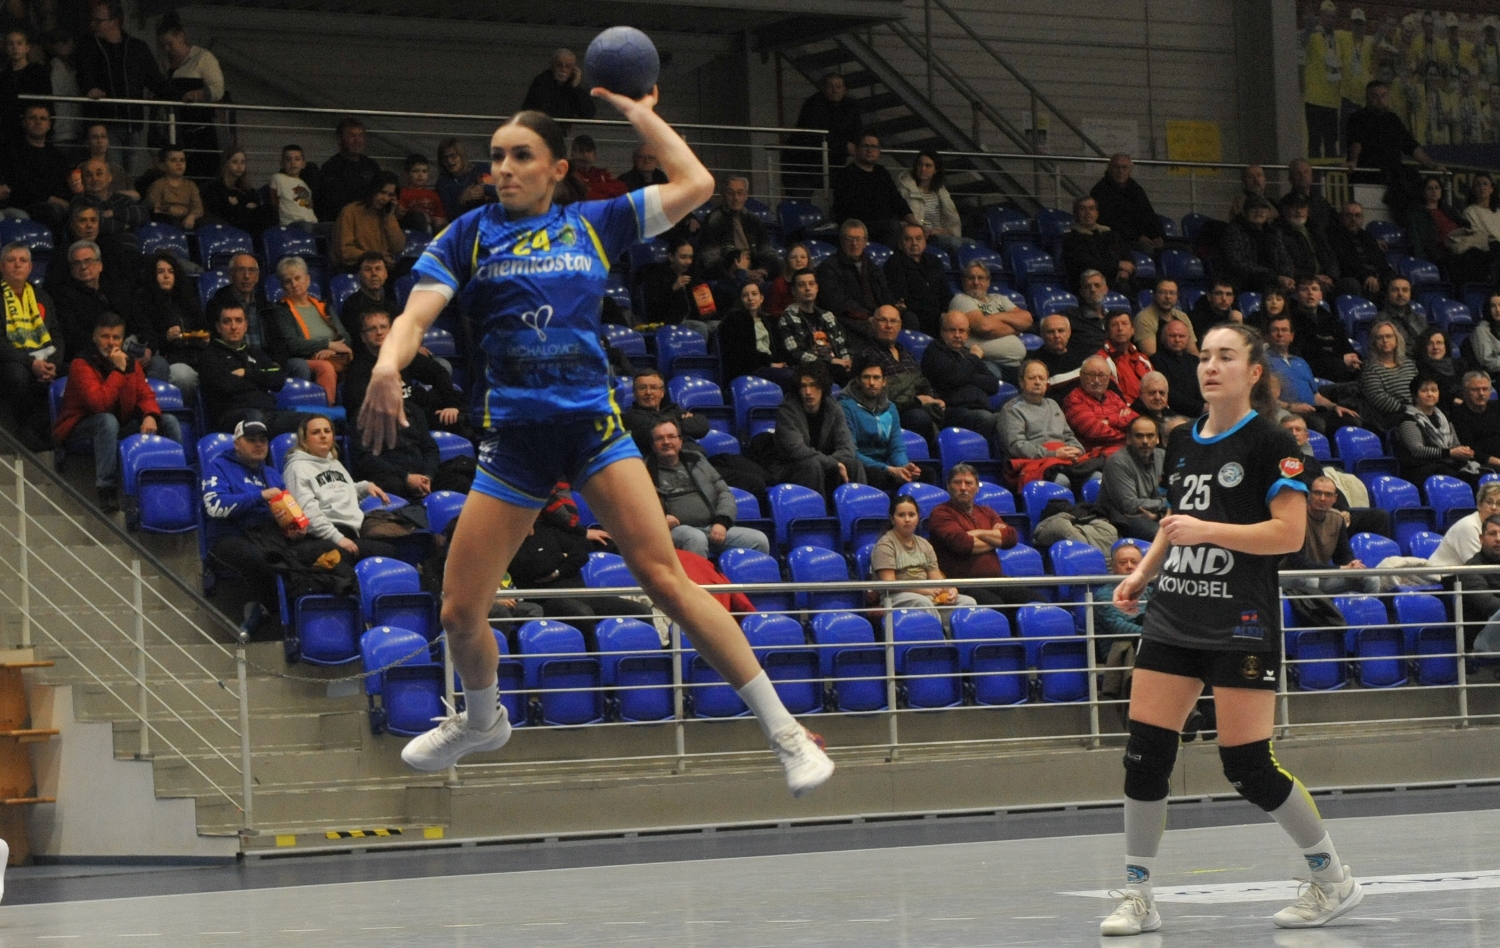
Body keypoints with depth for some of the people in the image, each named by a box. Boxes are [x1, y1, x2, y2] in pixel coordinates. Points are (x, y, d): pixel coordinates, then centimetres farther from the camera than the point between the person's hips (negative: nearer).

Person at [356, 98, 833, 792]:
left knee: (665, 578, -16)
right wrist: (388, 364, -25)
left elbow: (695, 184, 9)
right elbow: (417, 315, -5)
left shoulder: (592, 225, 9)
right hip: (513, 434, 1)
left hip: (592, 419, -1)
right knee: (460, 613, 3)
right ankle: (482, 720, 36)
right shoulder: (469, 234, 7)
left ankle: (783, 729, -12)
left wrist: (639, 114, 13)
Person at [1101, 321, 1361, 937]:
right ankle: (1137, 897, 6)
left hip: (1241, 625, -6)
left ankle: (1334, 879, 11)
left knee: (1248, 767, -7)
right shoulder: (1181, 442, 13)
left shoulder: (1269, 443, -7)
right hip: (1173, 617, 6)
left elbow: (1290, 533, -14)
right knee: (1144, 754, -2)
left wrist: (1208, 530, -20)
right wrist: (1142, 573, 10)